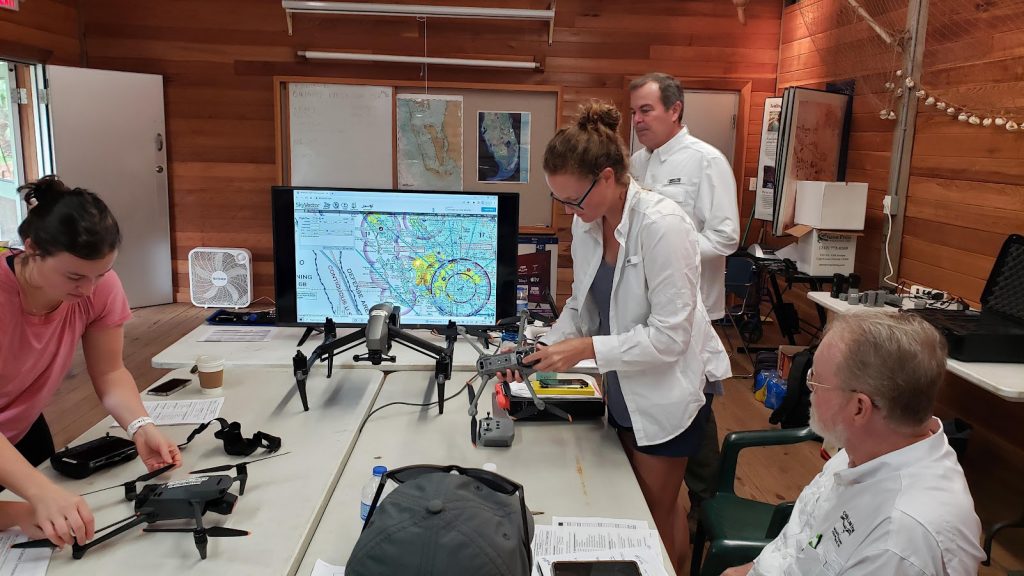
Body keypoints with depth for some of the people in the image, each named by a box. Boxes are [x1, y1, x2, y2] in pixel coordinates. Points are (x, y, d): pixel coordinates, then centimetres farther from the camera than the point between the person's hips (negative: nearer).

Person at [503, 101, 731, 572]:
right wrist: (544, 347, -10)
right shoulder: (587, 224, -5)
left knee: (655, 518, 11)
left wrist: (586, 349, -28)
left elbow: (670, 335, -27)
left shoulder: (662, 225, -27)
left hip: (666, 393, -7)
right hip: (624, 390, 7)